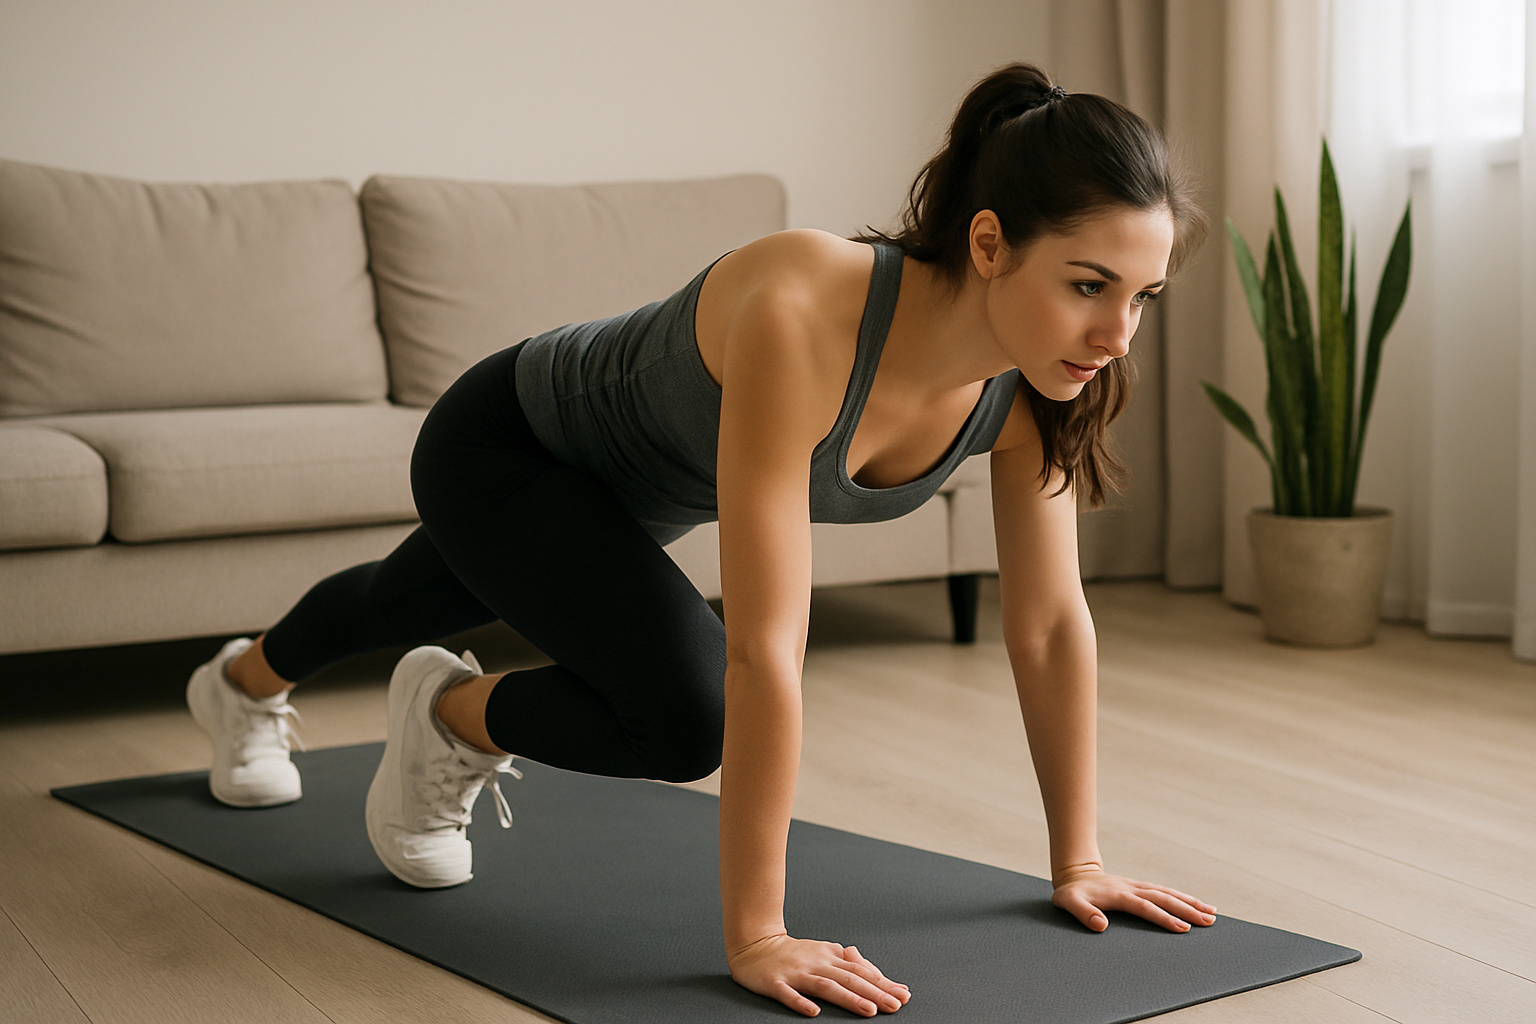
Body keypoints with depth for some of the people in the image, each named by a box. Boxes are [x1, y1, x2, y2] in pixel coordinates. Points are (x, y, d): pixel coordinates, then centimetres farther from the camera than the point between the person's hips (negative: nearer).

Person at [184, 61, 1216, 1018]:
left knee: (411, 604, 33)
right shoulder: (803, 315, -46)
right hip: (502, 446, -6)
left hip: (628, 490, 7)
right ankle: (449, 713, 6)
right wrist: (755, 934, -43)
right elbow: (764, 652, -47)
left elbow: (1053, 622, -15)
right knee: (685, 712, -28)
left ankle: (247, 683, 68)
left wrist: (1078, 861, -12)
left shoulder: (1033, 377, -26)